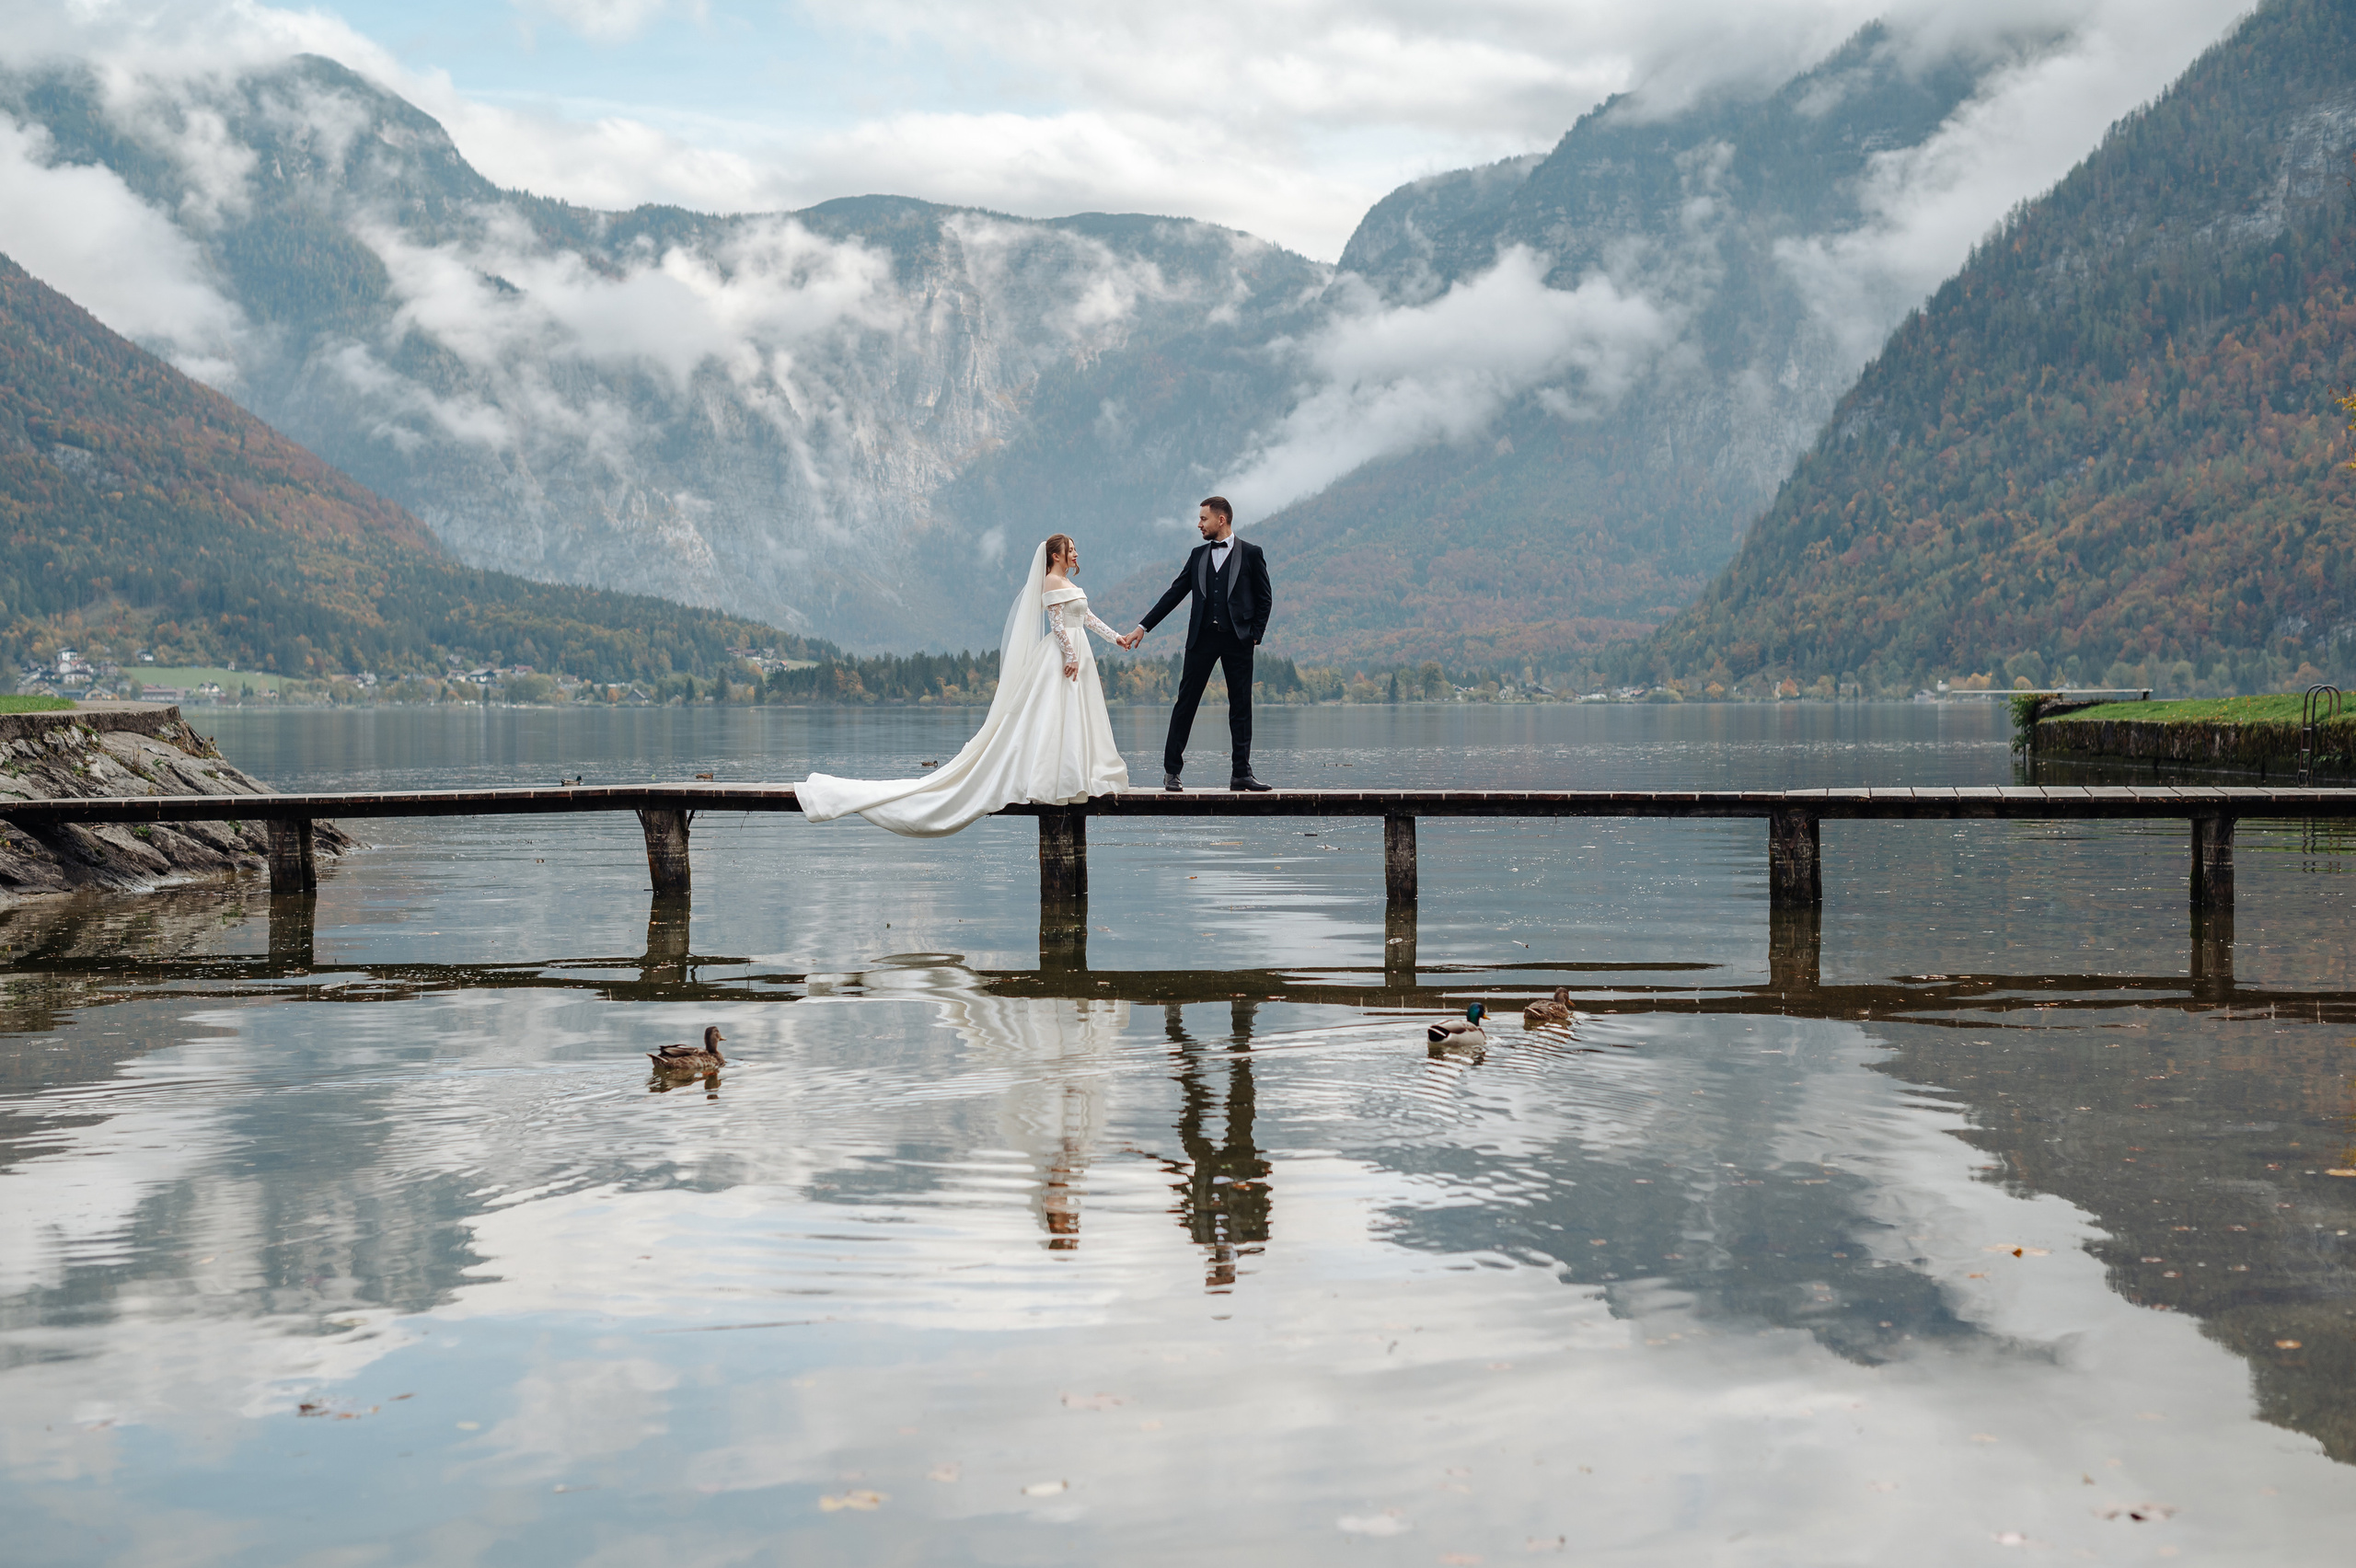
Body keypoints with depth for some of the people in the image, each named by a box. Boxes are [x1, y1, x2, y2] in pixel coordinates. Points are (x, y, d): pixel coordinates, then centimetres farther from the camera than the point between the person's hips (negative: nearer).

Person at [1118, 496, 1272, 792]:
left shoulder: (1251, 553, 2)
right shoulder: (1198, 555, 12)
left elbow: (1263, 598, 4)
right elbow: (1174, 594, 11)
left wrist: (1256, 634, -5)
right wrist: (1143, 627, 7)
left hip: (1238, 640, -2)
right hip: (1202, 637, 2)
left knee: (1241, 706, 1)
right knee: (1186, 702, -1)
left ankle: (1241, 773, 5)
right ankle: (1171, 770, 3)